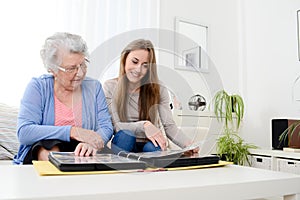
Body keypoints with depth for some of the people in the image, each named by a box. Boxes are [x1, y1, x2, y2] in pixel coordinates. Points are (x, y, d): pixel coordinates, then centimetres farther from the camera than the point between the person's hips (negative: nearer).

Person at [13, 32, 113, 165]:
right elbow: (23, 133, -13)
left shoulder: (94, 87, 7)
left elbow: (106, 127, 0)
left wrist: (91, 143, -24)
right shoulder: (38, 87, -1)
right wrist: (72, 131, -21)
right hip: (40, 153, -1)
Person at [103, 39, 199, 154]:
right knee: (125, 135, -33)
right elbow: (114, 126, -11)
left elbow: (169, 126, -5)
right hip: (125, 145, 0)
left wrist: (187, 144, -26)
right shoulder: (110, 87, -3)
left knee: (153, 147, -33)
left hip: (151, 145, 0)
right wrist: (143, 125, -28)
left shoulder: (158, 89, 0)